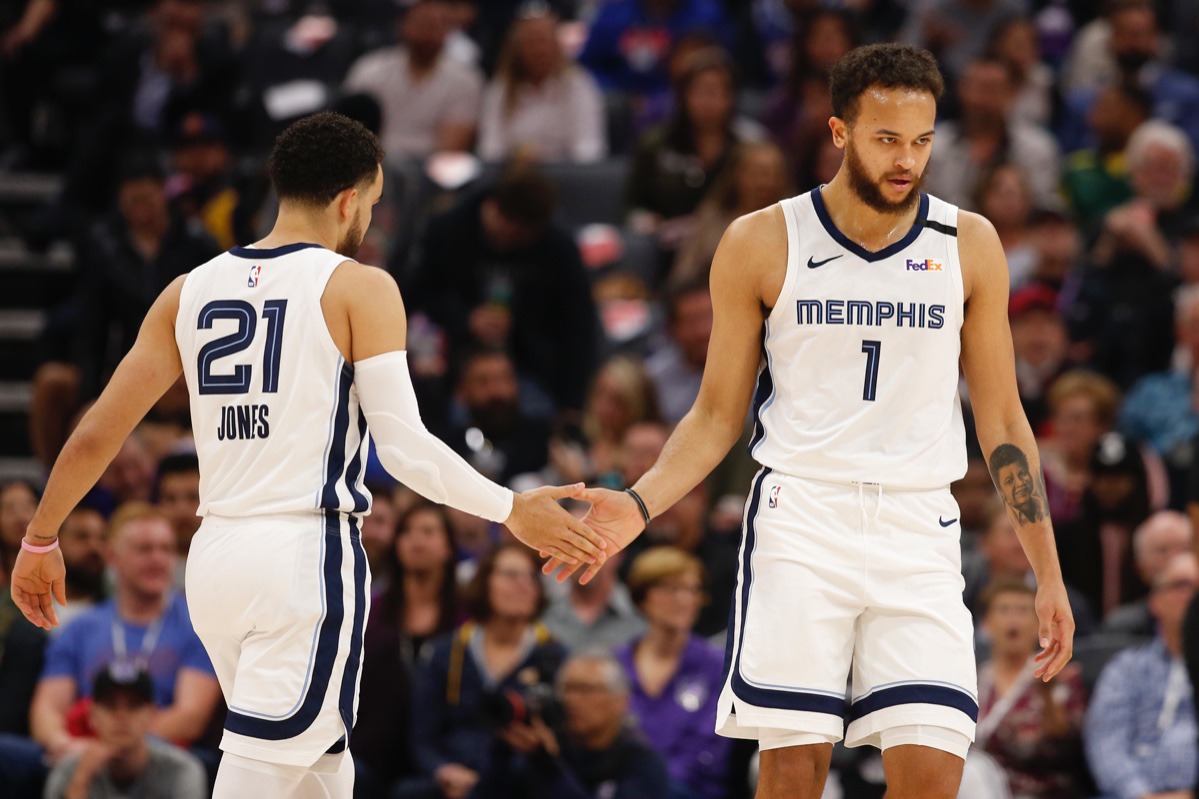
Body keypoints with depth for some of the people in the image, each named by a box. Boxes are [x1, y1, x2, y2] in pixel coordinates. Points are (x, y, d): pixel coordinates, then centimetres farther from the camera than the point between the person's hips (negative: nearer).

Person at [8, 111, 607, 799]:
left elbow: (96, 436, 10)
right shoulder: (360, 288, -4)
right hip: (310, 552, -6)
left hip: (215, 555, 6)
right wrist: (511, 511, -1)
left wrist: (40, 542, 22)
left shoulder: (191, 291, 10)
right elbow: (405, 445, -11)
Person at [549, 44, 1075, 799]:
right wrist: (640, 504, -9)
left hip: (920, 531, 1)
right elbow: (718, 415, 8)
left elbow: (1001, 418, 11)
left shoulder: (970, 245, 6)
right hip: (800, 519, -1)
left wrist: (1049, 573, 8)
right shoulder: (763, 243, 2)